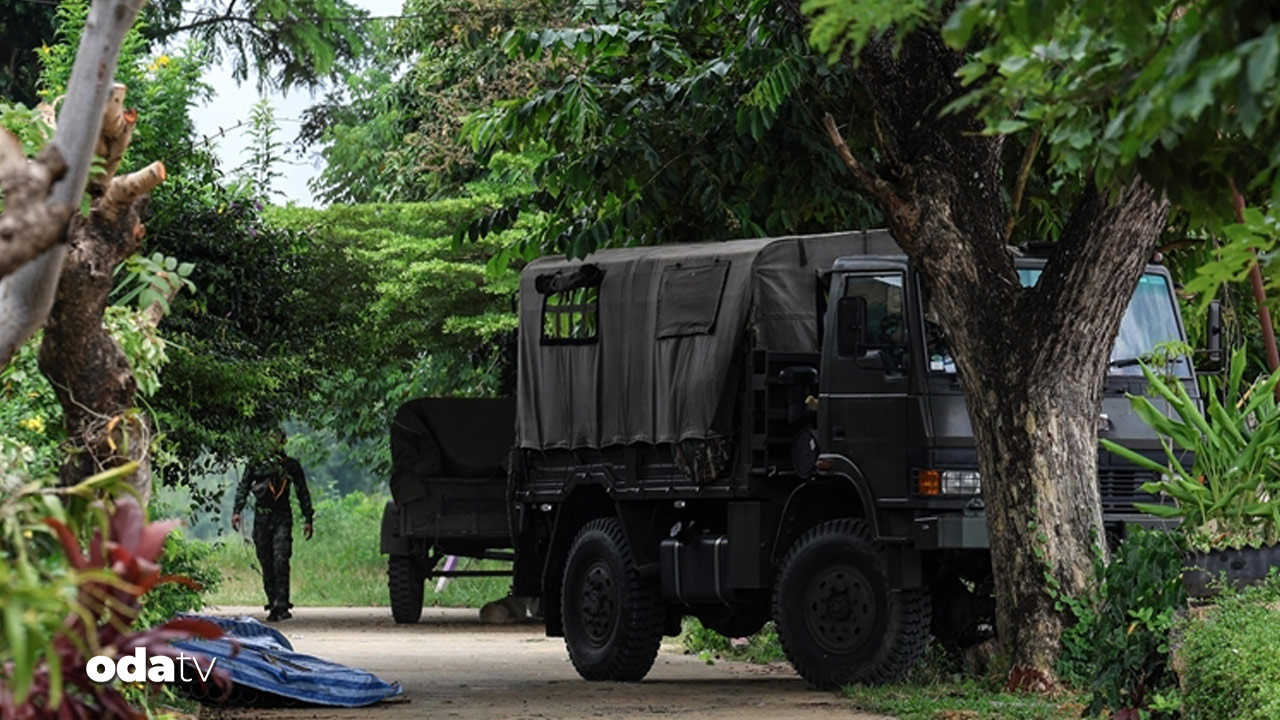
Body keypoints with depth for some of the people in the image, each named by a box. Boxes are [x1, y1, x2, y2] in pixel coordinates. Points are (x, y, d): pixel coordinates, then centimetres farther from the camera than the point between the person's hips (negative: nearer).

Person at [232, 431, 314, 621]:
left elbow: (303, 493, 12)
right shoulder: (256, 464, 4)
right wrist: (236, 511, -9)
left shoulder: (291, 466, 6)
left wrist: (308, 520, 10)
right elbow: (243, 488, 5)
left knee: (281, 561, -15)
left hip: (282, 518, -1)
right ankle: (273, 605, 10)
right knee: (266, 564, 3)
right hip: (262, 518, 1)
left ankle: (281, 606, -18)